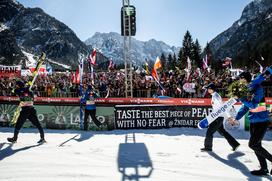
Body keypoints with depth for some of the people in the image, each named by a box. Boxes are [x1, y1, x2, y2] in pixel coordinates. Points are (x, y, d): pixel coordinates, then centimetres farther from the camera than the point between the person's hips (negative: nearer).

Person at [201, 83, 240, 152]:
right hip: (217, 117, 10)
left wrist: (228, 116, -24)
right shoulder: (214, 95, 13)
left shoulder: (215, 96, -17)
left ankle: (208, 147, 9)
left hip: (218, 117, -10)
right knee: (222, 131, 18)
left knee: (209, 131, -3)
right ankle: (235, 144, 26)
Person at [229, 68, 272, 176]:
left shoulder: (256, 87, -16)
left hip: (261, 121, -9)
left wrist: (240, 97, -22)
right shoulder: (247, 89, 10)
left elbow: (253, 105, -26)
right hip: (253, 121, 9)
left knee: (253, 144, -9)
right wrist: (237, 118, 18)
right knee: (256, 145, 12)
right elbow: (245, 107, 18)